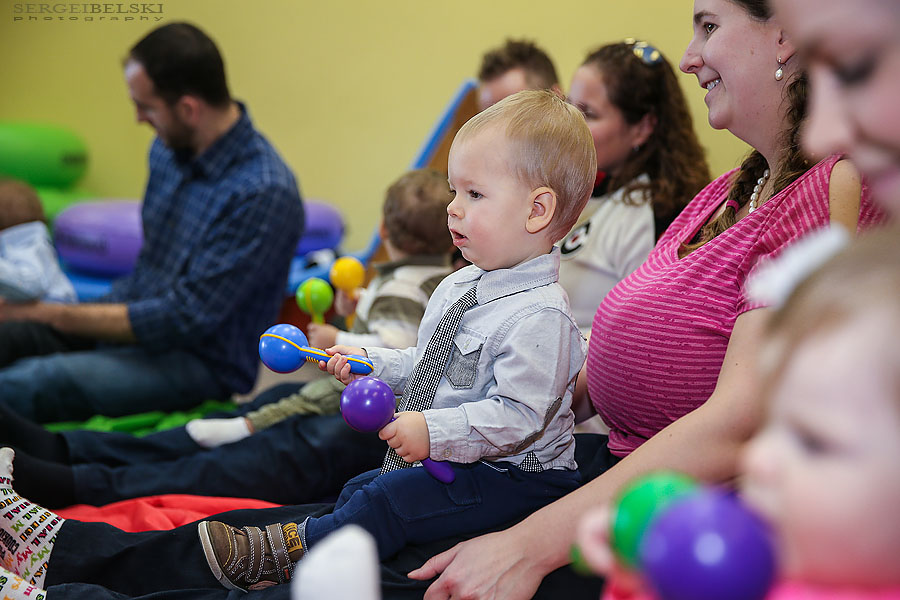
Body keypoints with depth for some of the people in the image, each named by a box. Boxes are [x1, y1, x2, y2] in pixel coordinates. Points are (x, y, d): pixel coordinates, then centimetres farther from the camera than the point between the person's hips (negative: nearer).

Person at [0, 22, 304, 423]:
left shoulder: (264, 193, -23)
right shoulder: (169, 149, 3)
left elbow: (183, 321, -23)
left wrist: (51, 314, -17)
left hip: (198, 362, -7)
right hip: (132, 323, 8)